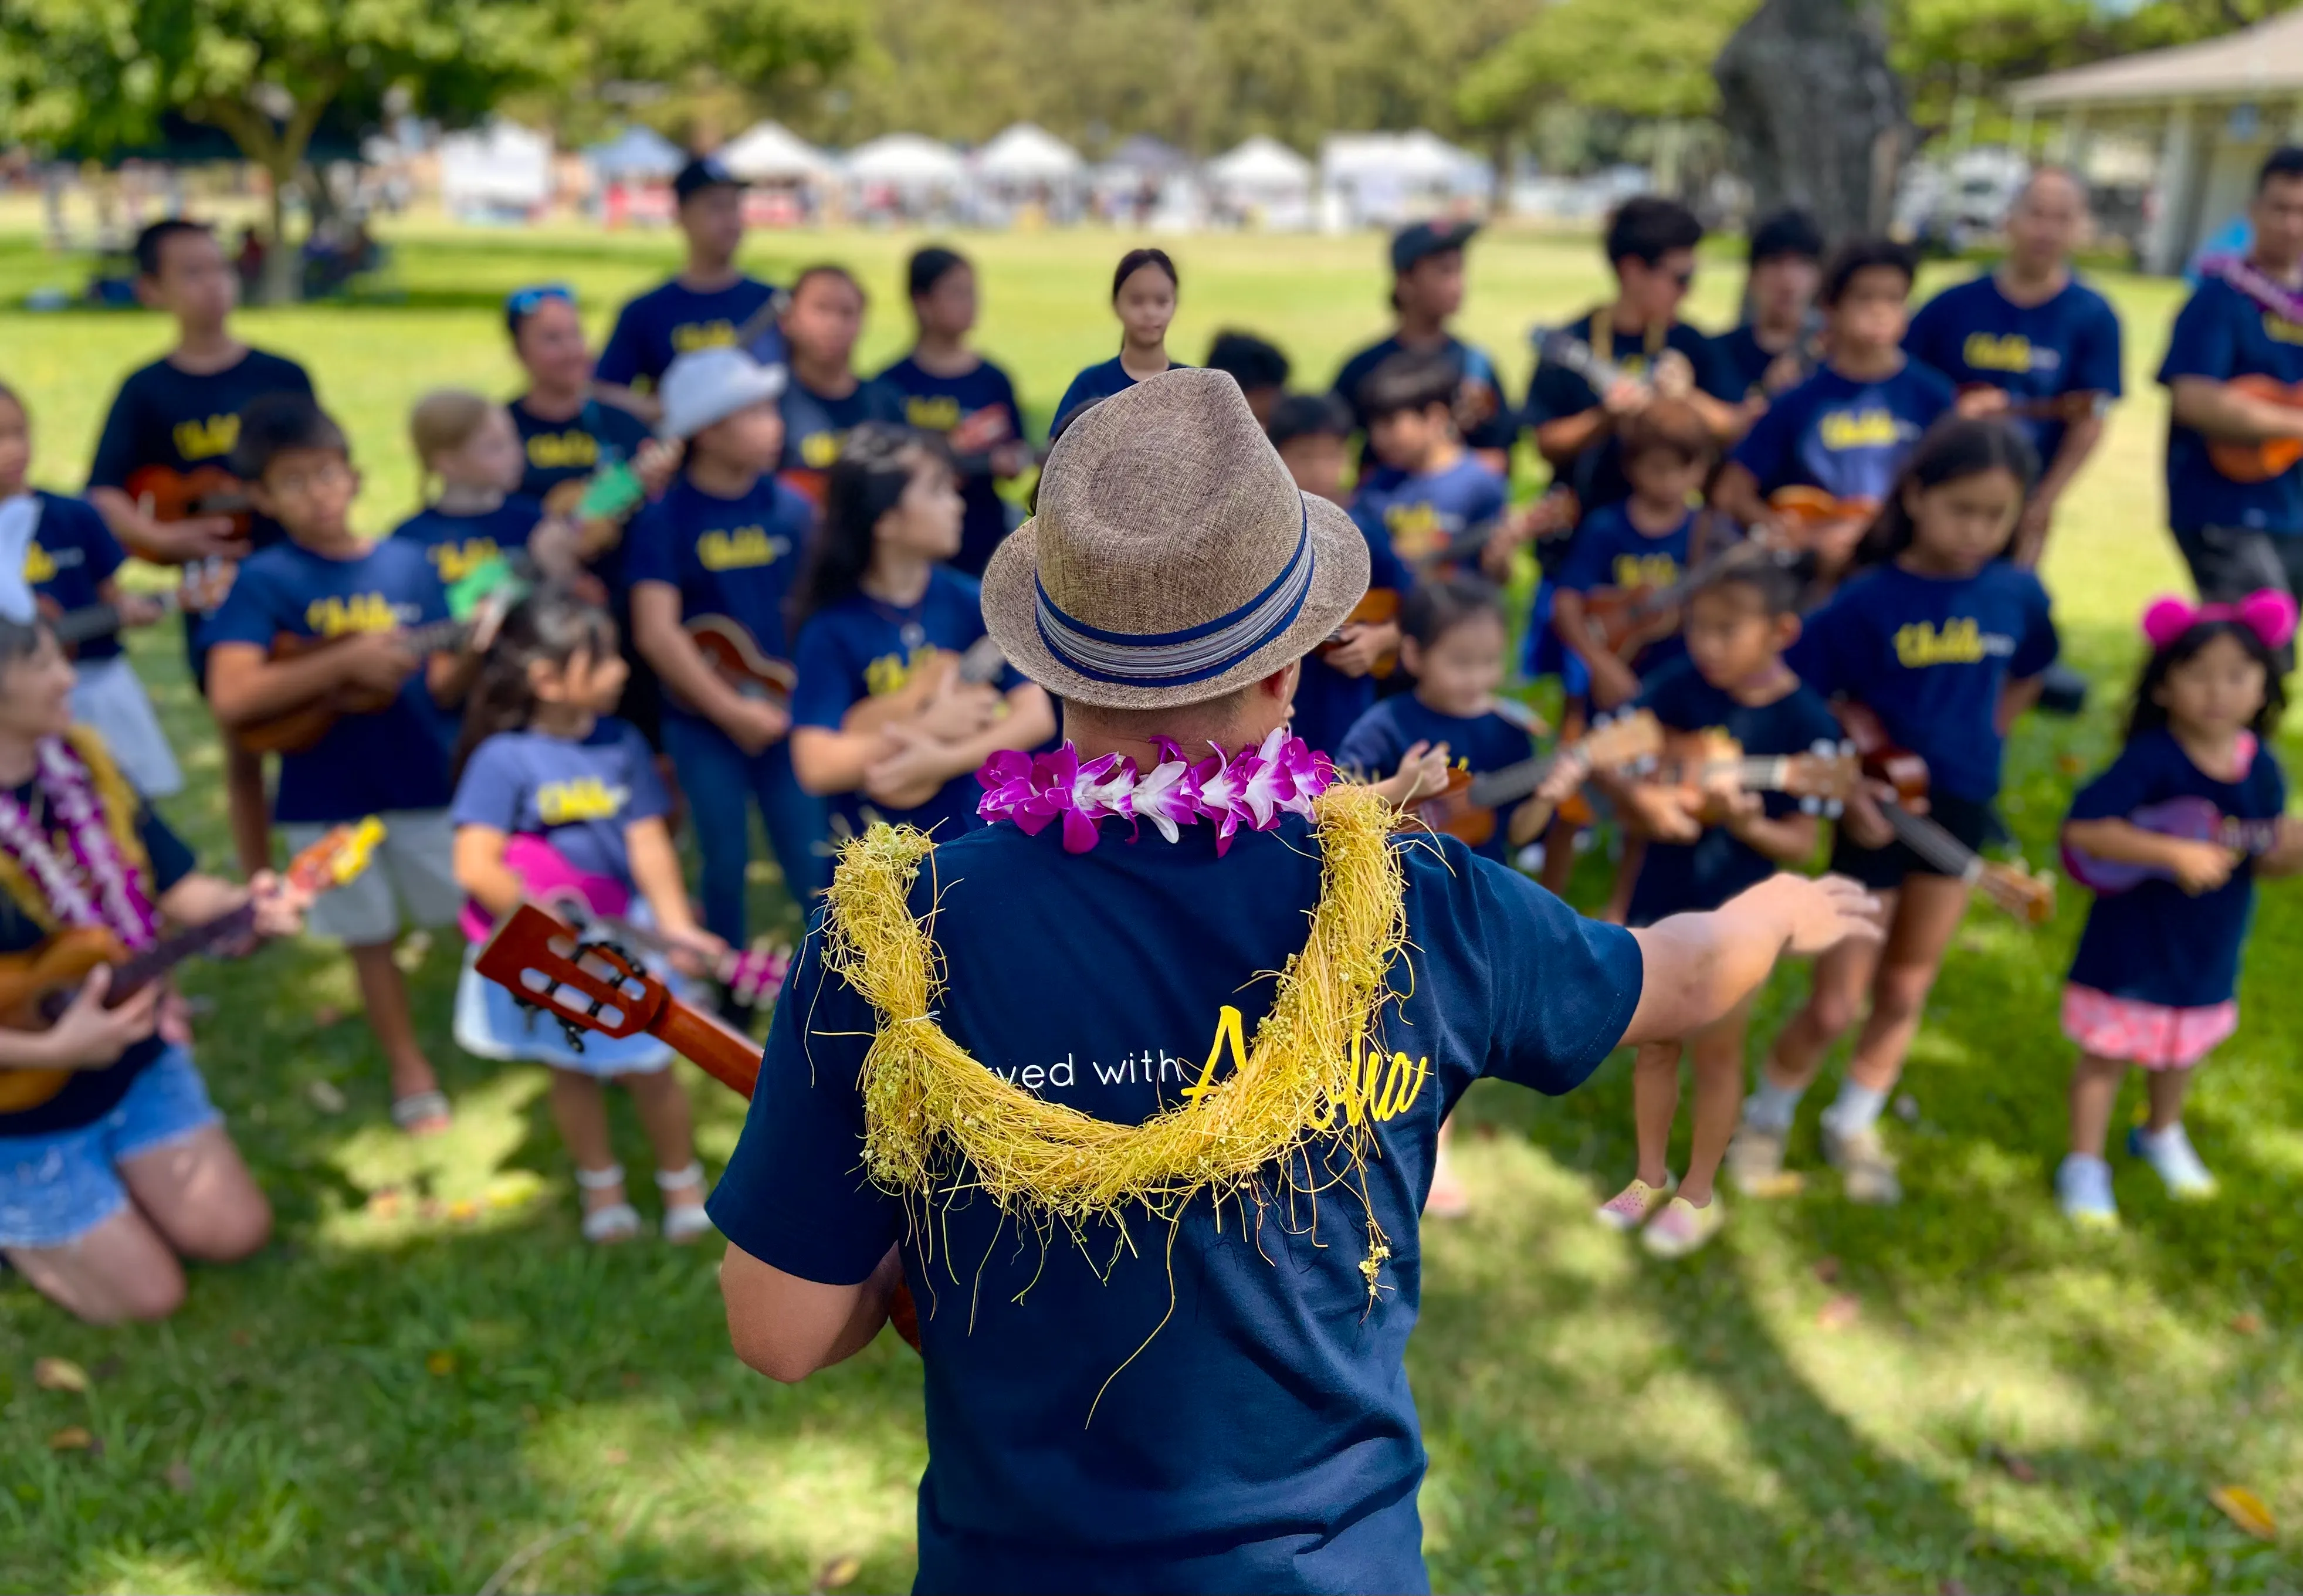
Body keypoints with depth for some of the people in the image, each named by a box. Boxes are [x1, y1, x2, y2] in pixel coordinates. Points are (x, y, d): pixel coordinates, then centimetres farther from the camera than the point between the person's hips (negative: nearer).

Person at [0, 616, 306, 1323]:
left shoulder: (79, 765, -5)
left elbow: (174, 885, -1)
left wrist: (246, 905, -20)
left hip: (136, 1059, 6)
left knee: (236, 1231, 7)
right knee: (146, 1291, 1)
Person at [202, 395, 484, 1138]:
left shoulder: (407, 564, 0)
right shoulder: (265, 581, -8)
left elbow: (438, 687, 2)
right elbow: (232, 698, -20)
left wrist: (471, 653, -20)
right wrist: (345, 662, -26)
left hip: (422, 781, 2)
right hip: (327, 797, -2)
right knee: (371, 937, 12)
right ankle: (410, 1069, 30)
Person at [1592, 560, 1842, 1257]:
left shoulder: (1806, 721, -17)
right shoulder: (1683, 684, -9)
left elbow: (1801, 844, -12)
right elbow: (1611, 757, -5)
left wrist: (1742, 821, -31)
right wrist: (1642, 799, -24)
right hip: (1661, 895, 3)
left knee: (1714, 1052, 12)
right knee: (1655, 1043, 17)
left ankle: (1699, 1193, 31)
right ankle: (1650, 1177, 36)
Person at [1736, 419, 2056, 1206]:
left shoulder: (2017, 594, -4)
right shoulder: (1869, 601, -16)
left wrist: (1981, 741, 7)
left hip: (1960, 811, 4)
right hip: (1878, 815, -4)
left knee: (1905, 991, 16)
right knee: (1834, 1006, 1)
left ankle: (1853, 1127, 36)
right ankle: (1765, 1121, 26)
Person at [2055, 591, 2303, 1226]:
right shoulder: (2152, 759, -22)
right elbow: (2082, 827, -29)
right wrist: (2174, 852, -33)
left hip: (2209, 948, 6)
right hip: (2134, 943, -6)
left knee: (2184, 1048, 25)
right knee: (2110, 1050, 7)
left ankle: (2160, 1134, 51)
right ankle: (2085, 1164, 25)